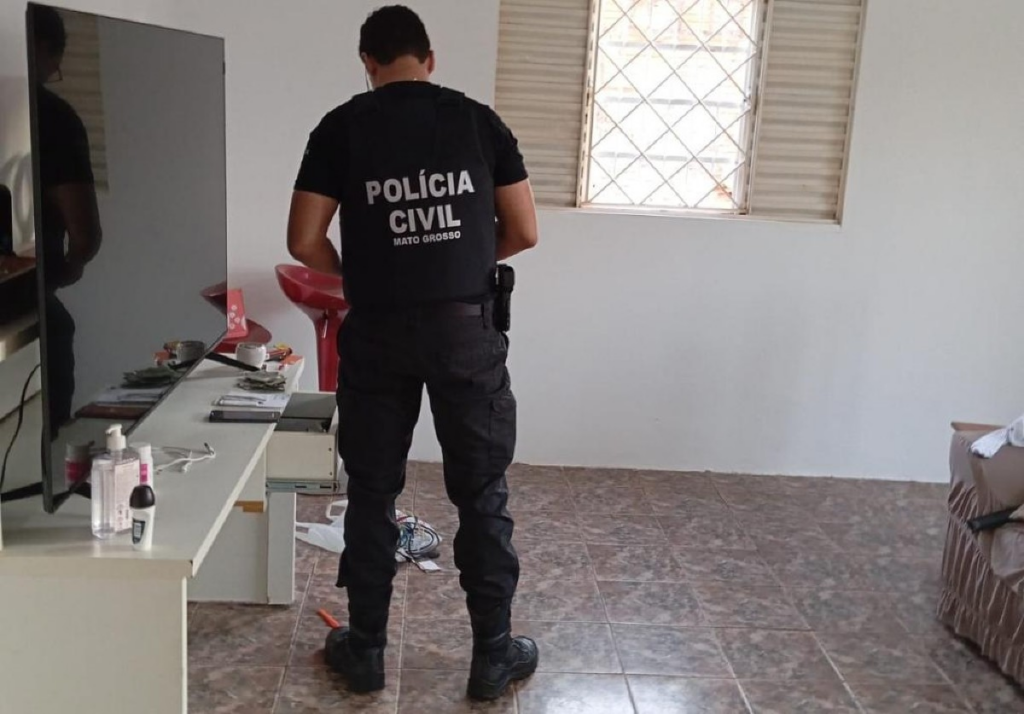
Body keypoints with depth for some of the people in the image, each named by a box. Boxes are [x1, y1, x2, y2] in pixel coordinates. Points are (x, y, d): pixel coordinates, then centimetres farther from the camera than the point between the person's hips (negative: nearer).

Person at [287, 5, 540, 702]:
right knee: (483, 495, 10)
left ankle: (366, 649, 24)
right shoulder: (480, 121, 2)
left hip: (378, 334, 0)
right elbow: (524, 232, 4)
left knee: (372, 493, 13)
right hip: (466, 329, 0)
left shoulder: (342, 128, 0)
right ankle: (494, 654, 18)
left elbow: (305, 241, -2)